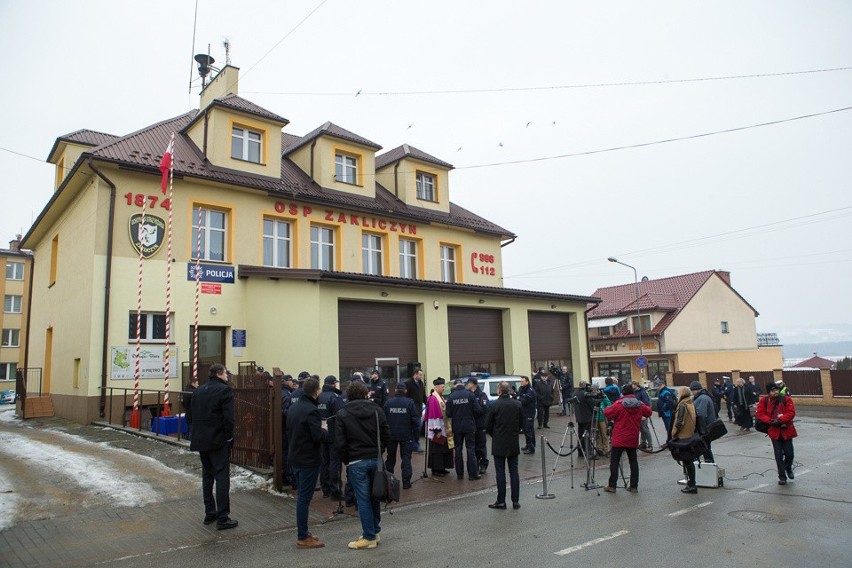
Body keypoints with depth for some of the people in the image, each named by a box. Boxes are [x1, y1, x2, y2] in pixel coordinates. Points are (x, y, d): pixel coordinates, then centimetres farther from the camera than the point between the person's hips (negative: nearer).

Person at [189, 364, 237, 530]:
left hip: (201, 440, 7)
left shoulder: (198, 390, 9)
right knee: (222, 477, -2)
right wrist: (229, 437, -8)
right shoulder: (224, 390, -13)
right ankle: (222, 518, 0)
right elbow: (228, 418, -18)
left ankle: (209, 513, 23)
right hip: (218, 441, -7)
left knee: (207, 476, 16)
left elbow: (191, 415, 12)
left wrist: (199, 432, 17)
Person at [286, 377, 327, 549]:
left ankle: (303, 532, 24)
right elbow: (318, 436, -24)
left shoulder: (293, 407, 8)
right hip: (309, 460, -9)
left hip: (296, 458, 9)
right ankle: (303, 538, 5)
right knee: (305, 497, -2)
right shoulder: (311, 410, -21)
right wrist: (325, 430, -4)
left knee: (301, 496, 16)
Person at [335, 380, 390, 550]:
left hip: (356, 462, -3)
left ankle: (369, 537, 9)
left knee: (363, 499, 3)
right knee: (375, 496, 15)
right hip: (376, 459, 3)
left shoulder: (342, 414, -4)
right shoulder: (377, 410, 2)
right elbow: (386, 436, 2)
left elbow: (340, 442, -7)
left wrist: (346, 460, 6)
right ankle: (375, 532, 25)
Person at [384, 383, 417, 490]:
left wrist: (388, 429, 12)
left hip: (391, 434, 2)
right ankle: (406, 482, 3)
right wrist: (410, 428, 9)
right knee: (406, 458, 7)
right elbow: (414, 419, -10)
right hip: (405, 435, -2)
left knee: (390, 457, 17)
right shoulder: (409, 402, -11)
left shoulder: (388, 402, -6)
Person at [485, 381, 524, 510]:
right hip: (514, 444, 4)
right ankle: (515, 501, 11)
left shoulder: (495, 405, -13)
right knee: (514, 472, 9)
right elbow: (522, 423, 8)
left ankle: (501, 501, 7)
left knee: (500, 473, 3)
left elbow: (488, 426, -7)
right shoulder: (517, 404, -1)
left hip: (499, 444, -3)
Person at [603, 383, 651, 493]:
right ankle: (634, 486, 15)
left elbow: (607, 413, -12)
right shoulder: (640, 405, 1)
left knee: (614, 461, 3)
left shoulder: (618, 404, -14)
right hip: (633, 439, 4)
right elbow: (648, 412, 17)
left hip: (619, 439, -4)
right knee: (633, 461, 13)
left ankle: (612, 485, 3)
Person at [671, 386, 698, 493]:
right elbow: (693, 420, 14)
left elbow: (679, 422, -22)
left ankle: (691, 485, 1)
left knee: (686, 462, -2)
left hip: (683, 437, -9)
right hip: (691, 435, 9)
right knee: (689, 461, 16)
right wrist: (694, 432, 20)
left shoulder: (682, 406, -17)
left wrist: (674, 434, -12)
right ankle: (691, 484, 23)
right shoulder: (691, 405, 8)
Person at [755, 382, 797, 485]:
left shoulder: (786, 399, -6)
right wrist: (770, 421, -17)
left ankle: (788, 468, 38)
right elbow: (760, 413, -2)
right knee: (779, 455, 3)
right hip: (774, 431, 0)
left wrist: (780, 420, -22)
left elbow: (791, 413, -13)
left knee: (789, 453, 6)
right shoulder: (764, 400, -3)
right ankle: (782, 476, 14)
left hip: (786, 430, 0)